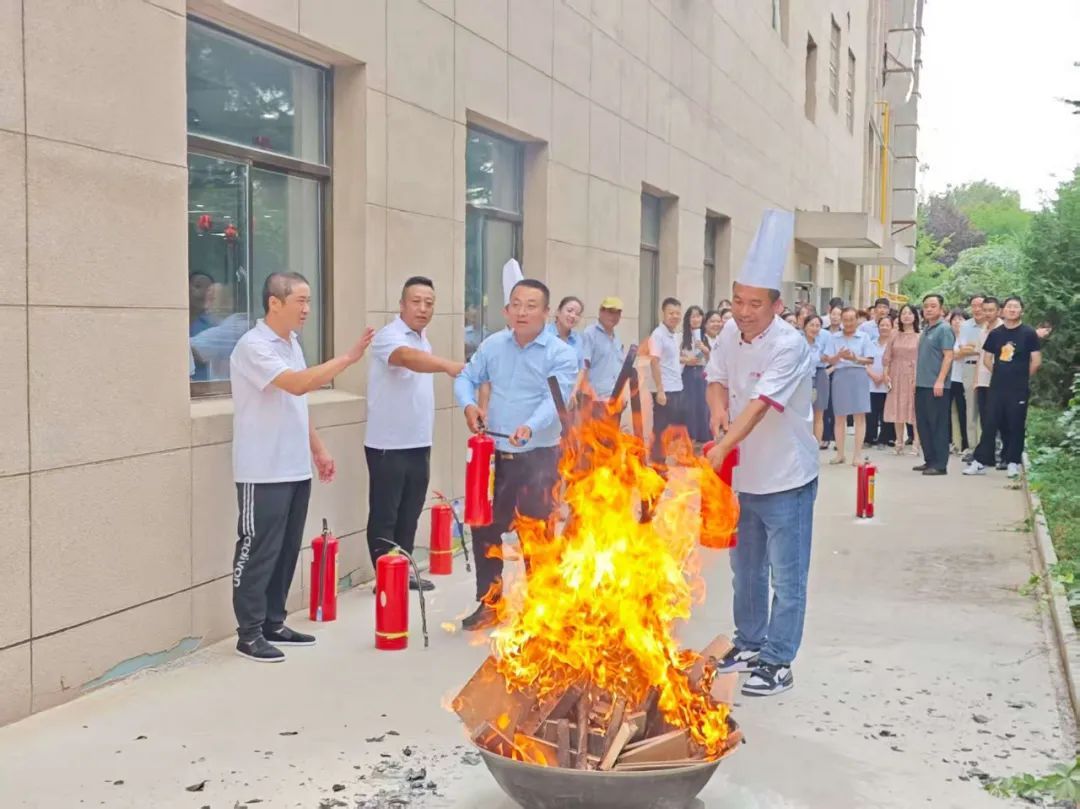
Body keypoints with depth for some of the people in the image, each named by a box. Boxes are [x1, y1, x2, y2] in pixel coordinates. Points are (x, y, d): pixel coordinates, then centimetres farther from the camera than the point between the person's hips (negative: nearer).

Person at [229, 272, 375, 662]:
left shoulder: (292, 343, 13)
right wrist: (348, 357, -25)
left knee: (286, 550, 13)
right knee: (258, 552, -1)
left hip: (296, 469, 9)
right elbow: (297, 384, -28)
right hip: (263, 473, -9)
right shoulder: (253, 346, -15)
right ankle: (249, 634, 8)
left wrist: (318, 450, 18)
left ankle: (273, 623, 23)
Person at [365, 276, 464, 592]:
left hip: (419, 444, 8)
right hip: (389, 445, -8)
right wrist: (447, 365, -55)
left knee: (410, 514, 14)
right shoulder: (389, 336, -15)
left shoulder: (423, 340, 13)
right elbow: (408, 358, -38)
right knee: (384, 515, 0)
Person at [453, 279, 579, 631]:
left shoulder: (560, 353, -10)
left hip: (539, 457, -5)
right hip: (495, 454, 5)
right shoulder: (493, 345, 5)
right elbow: (465, 378, 11)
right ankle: (489, 603, 27)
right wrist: (469, 404, -11)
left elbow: (556, 399, -22)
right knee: (485, 527, 11)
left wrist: (530, 427, -41)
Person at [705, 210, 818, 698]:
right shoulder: (730, 335, -1)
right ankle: (749, 644, 35)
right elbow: (717, 379, 10)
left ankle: (777, 662, 12)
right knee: (746, 570, 19)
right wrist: (718, 409, -12)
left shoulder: (790, 346, -22)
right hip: (742, 474, 7)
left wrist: (722, 447, -40)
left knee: (786, 578, 2)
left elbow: (760, 404, -31)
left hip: (786, 478, -7)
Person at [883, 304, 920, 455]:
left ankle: (916, 444, -1)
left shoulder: (919, 336, -1)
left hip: (913, 376, -3)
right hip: (896, 376, 3)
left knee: (915, 409, -4)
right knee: (897, 409, 6)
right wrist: (886, 374, -1)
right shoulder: (895, 336, 9)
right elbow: (887, 357, 8)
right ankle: (899, 443, 14)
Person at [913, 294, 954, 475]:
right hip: (922, 384, 8)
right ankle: (929, 460, 20)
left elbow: (948, 356, -15)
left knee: (938, 425, -4)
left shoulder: (944, 329, -8)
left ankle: (940, 465, -1)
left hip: (936, 385, -8)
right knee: (923, 424, 11)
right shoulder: (925, 329, 15)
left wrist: (940, 381, -21)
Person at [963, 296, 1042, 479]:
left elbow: (1036, 361, -4)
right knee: (989, 424, 3)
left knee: (1016, 426, 3)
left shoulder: (1028, 333, -3)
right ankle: (980, 462, 7)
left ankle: (1013, 462, 12)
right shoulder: (995, 334, 8)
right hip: (997, 387, 3)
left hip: (1019, 389, -3)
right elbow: (987, 358, 15)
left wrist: (1022, 377, 3)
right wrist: (1000, 373, 8)